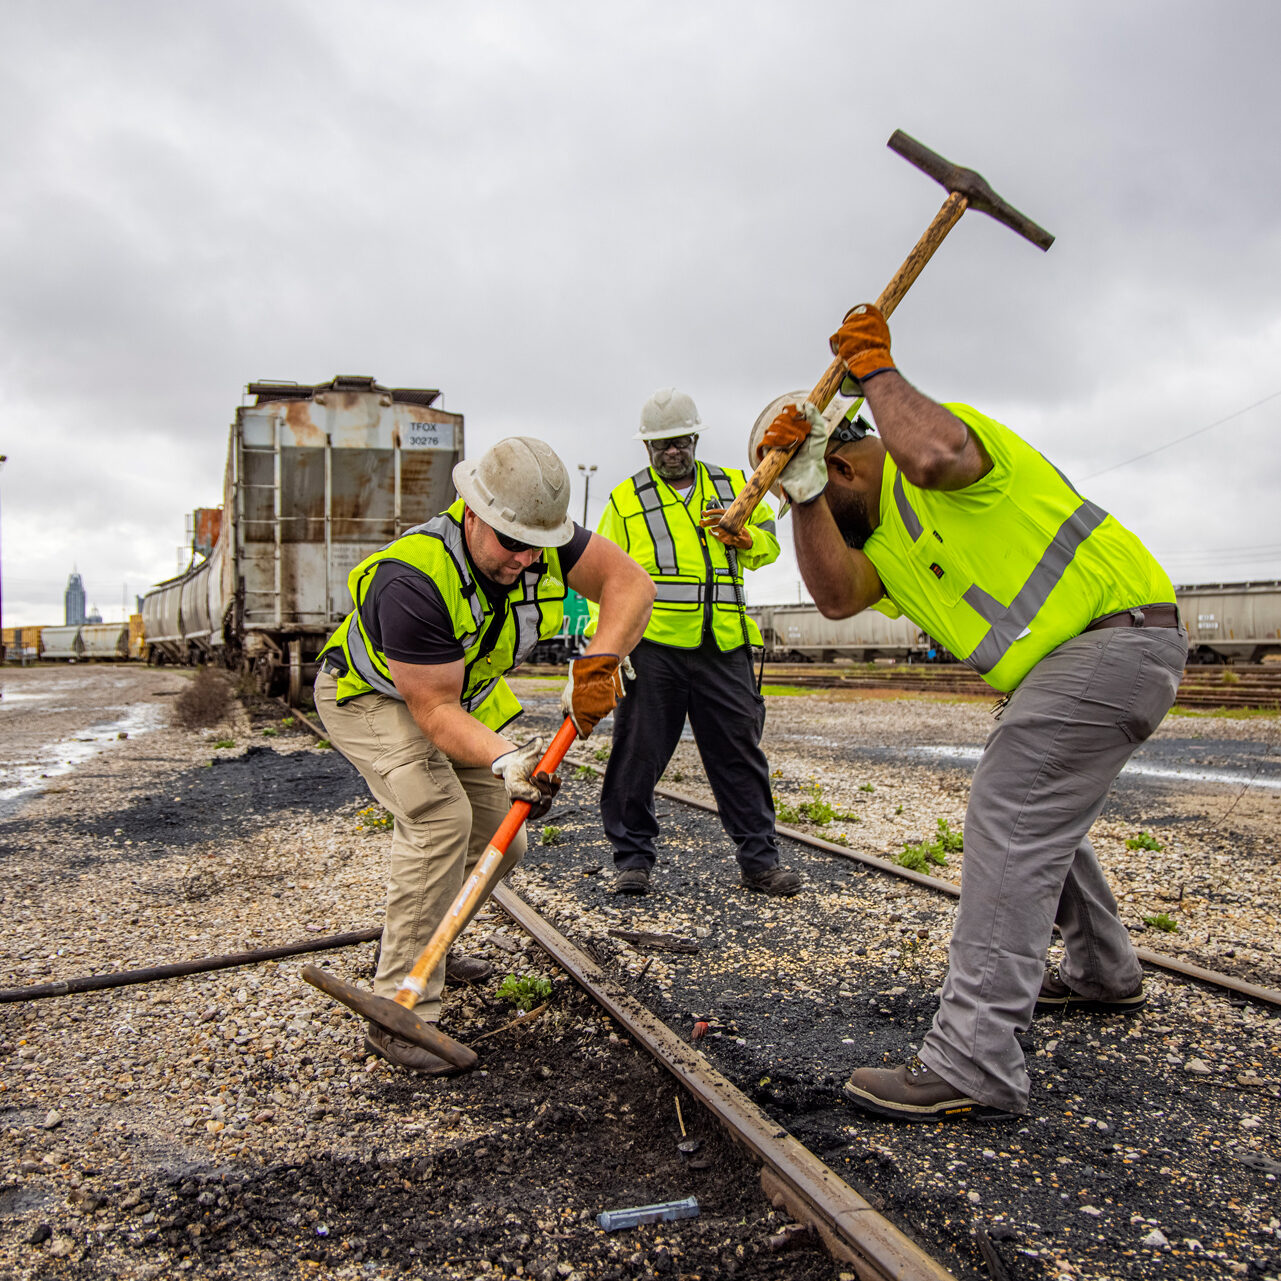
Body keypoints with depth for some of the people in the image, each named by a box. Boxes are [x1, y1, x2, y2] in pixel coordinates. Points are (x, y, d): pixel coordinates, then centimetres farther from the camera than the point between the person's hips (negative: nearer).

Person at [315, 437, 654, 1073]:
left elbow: (630, 581, -21)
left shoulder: (540, 538, -22)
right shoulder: (412, 582, -39)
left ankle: (417, 946, 30)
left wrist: (597, 662, -37)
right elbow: (434, 711, -36)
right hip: (372, 693, -6)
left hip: (467, 693, 7)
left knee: (498, 841, 4)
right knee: (440, 817, -28)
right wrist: (504, 757, -51)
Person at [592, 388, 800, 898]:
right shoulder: (626, 499, 10)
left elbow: (769, 542, 19)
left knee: (739, 751, 5)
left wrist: (742, 537, -4)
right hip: (651, 645, -2)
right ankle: (632, 858, 17)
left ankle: (759, 858, 16)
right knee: (638, 752, 3)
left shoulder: (734, 487, 17)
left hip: (723, 649, 2)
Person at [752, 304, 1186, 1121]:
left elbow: (933, 454, -35)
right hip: (1070, 656, 10)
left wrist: (875, 368, -19)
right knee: (1040, 818, 23)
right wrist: (804, 491, -15)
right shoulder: (879, 534, 14)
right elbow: (838, 597, -7)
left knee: (1010, 823, -17)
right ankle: (1104, 973, 46)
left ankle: (976, 1064, -17)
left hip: (1118, 631, -10)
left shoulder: (947, 428, -8)